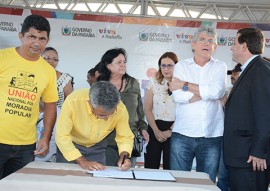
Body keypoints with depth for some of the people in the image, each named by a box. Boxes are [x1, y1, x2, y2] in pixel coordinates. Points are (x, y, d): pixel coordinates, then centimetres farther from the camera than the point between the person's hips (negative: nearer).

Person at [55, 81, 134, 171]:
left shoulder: (121, 109, -28)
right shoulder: (73, 102, -35)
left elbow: (125, 137, -13)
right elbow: (61, 136, -29)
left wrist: (124, 156, -31)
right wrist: (82, 161, -33)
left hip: (97, 147, 2)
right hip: (70, 144, -1)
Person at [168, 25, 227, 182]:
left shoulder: (220, 66, 8)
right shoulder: (181, 66, 8)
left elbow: (216, 91, -12)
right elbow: (178, 96, -8)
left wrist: (184, 85, -7)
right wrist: (206, 92, -8)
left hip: (212, 136, 0)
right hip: (183, 134, 0)